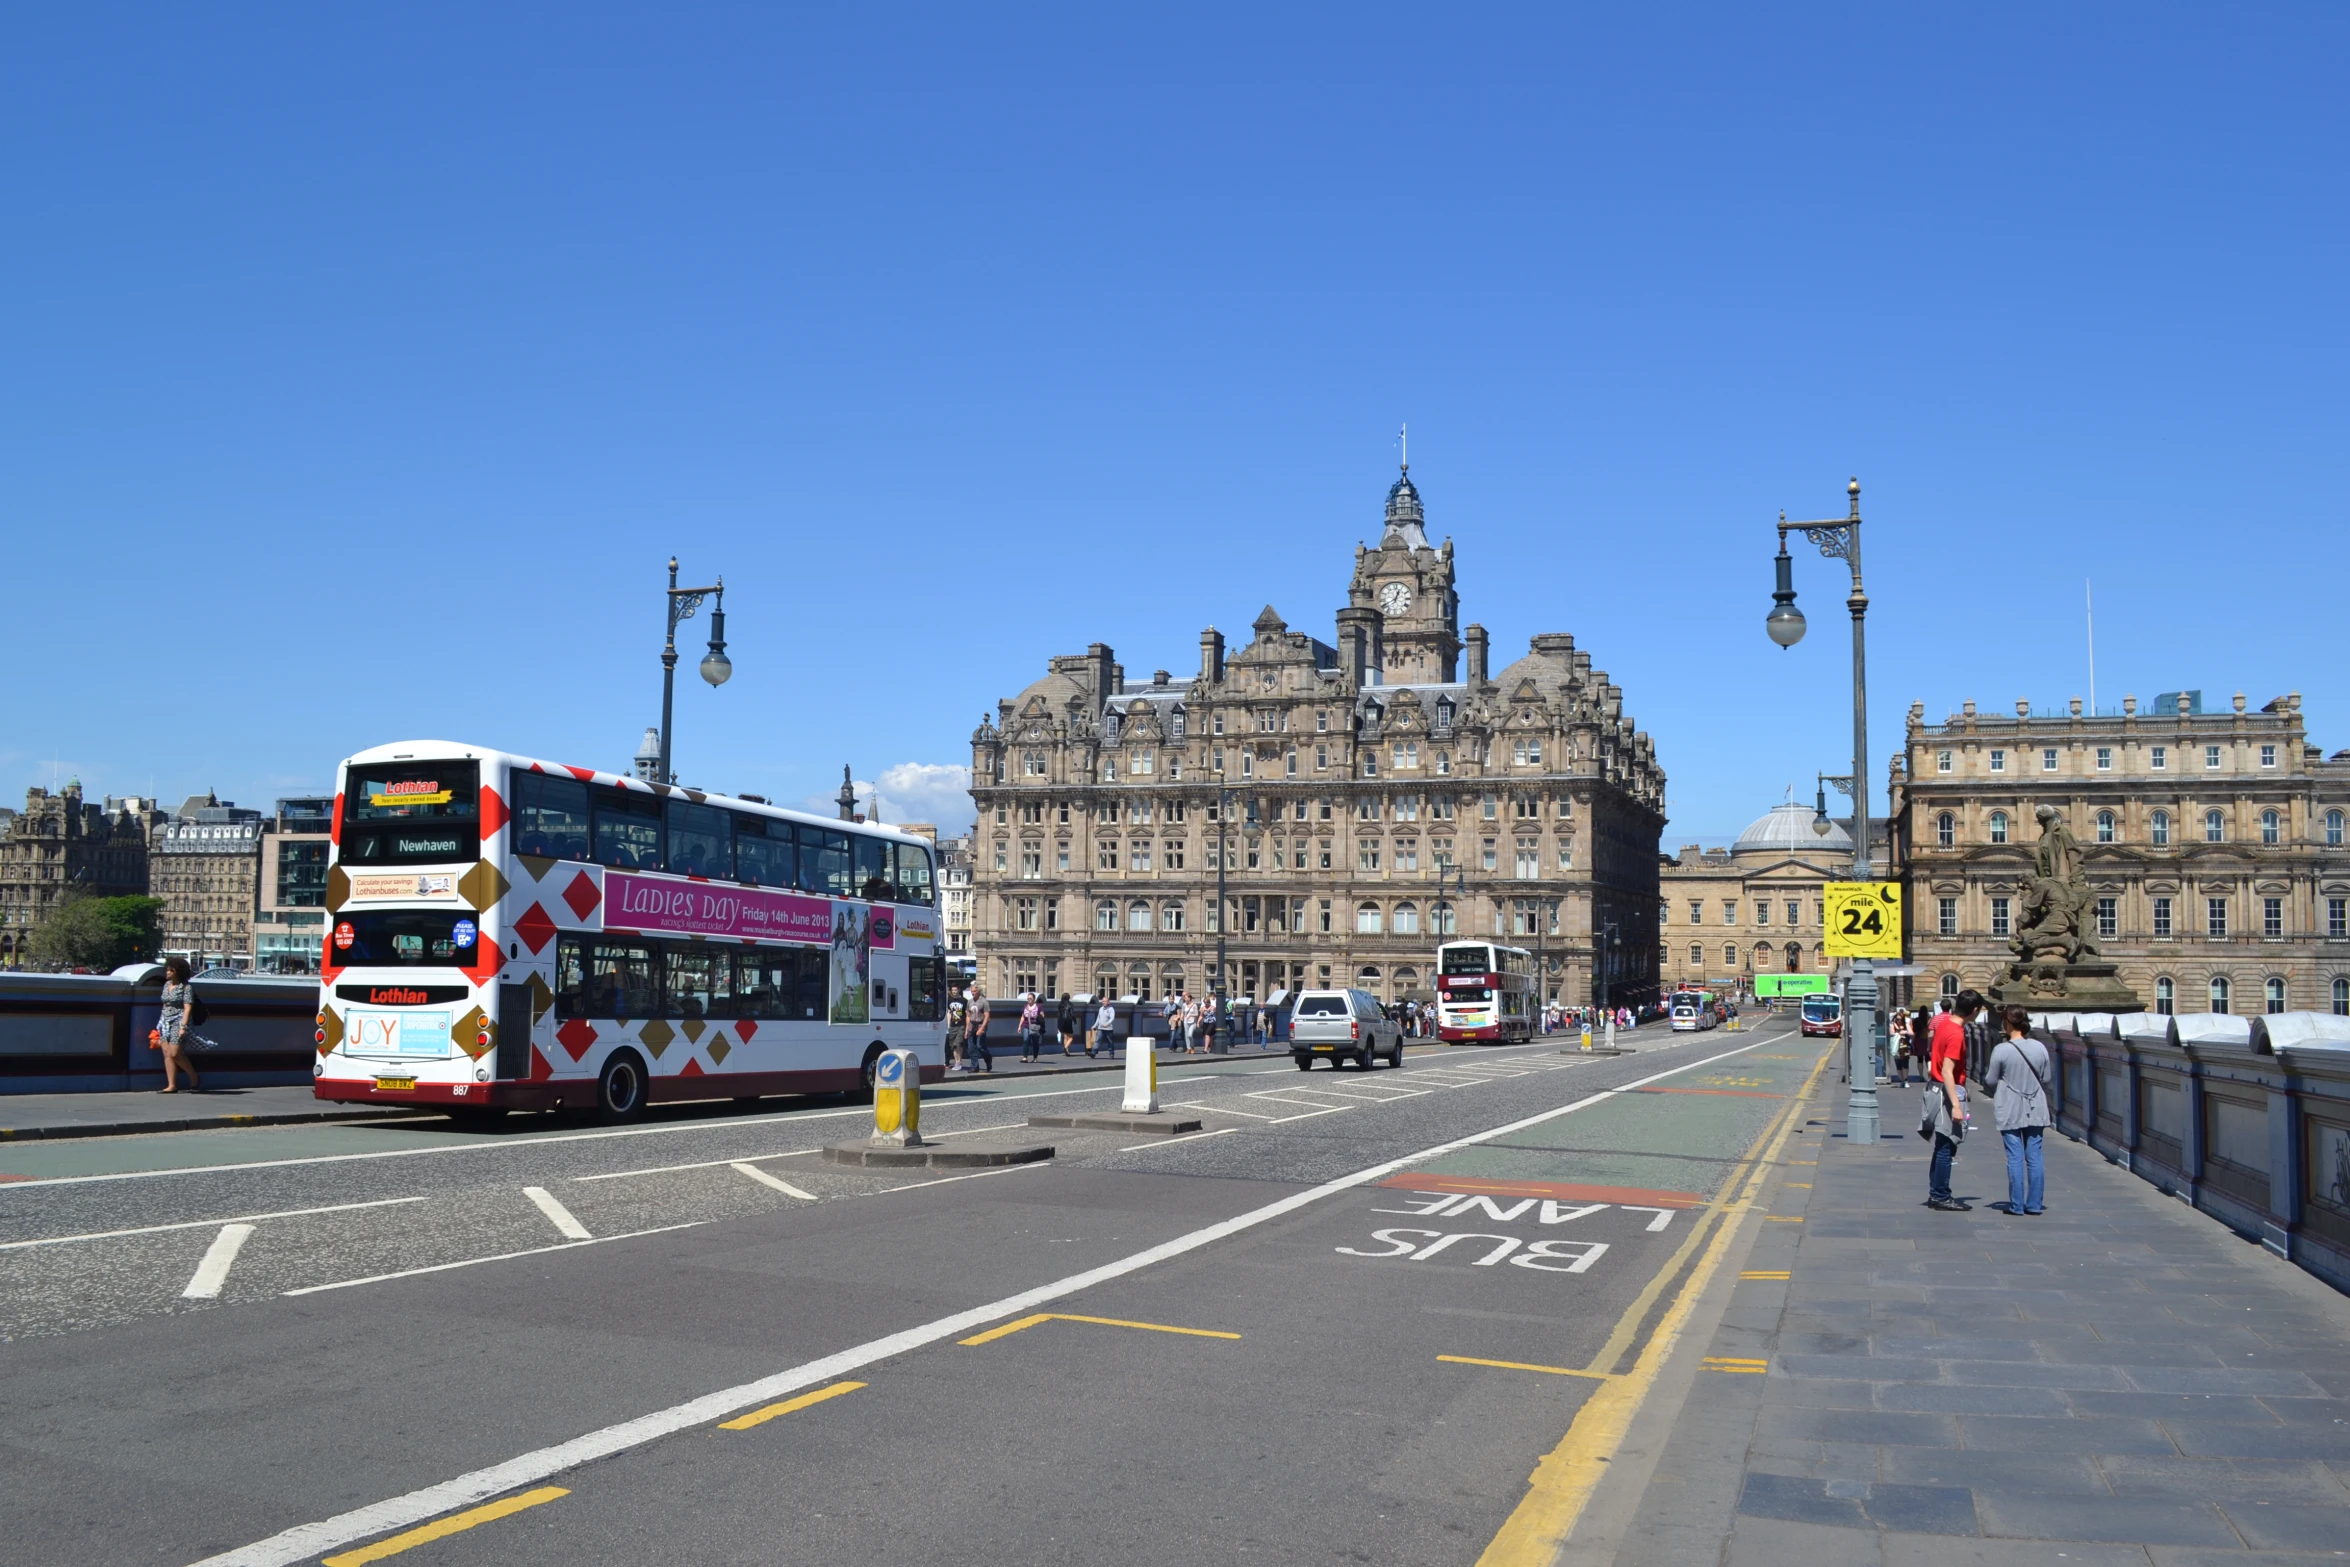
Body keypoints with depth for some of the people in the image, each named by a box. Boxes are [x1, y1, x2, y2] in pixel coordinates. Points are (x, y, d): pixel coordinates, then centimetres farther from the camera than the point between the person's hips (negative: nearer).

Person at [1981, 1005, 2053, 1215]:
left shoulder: (2001, 1050, -14)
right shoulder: (2040, 1048, -2)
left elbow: (1991, 1081, -8)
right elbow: (2046, 1079, 7)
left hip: (2009, 1111, -3)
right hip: (2035, 1110, 3)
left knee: (2015, 1158, 1)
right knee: (2034, 1157, 7)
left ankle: (2017, 1205, 4)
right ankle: (2034, 1205, 10)